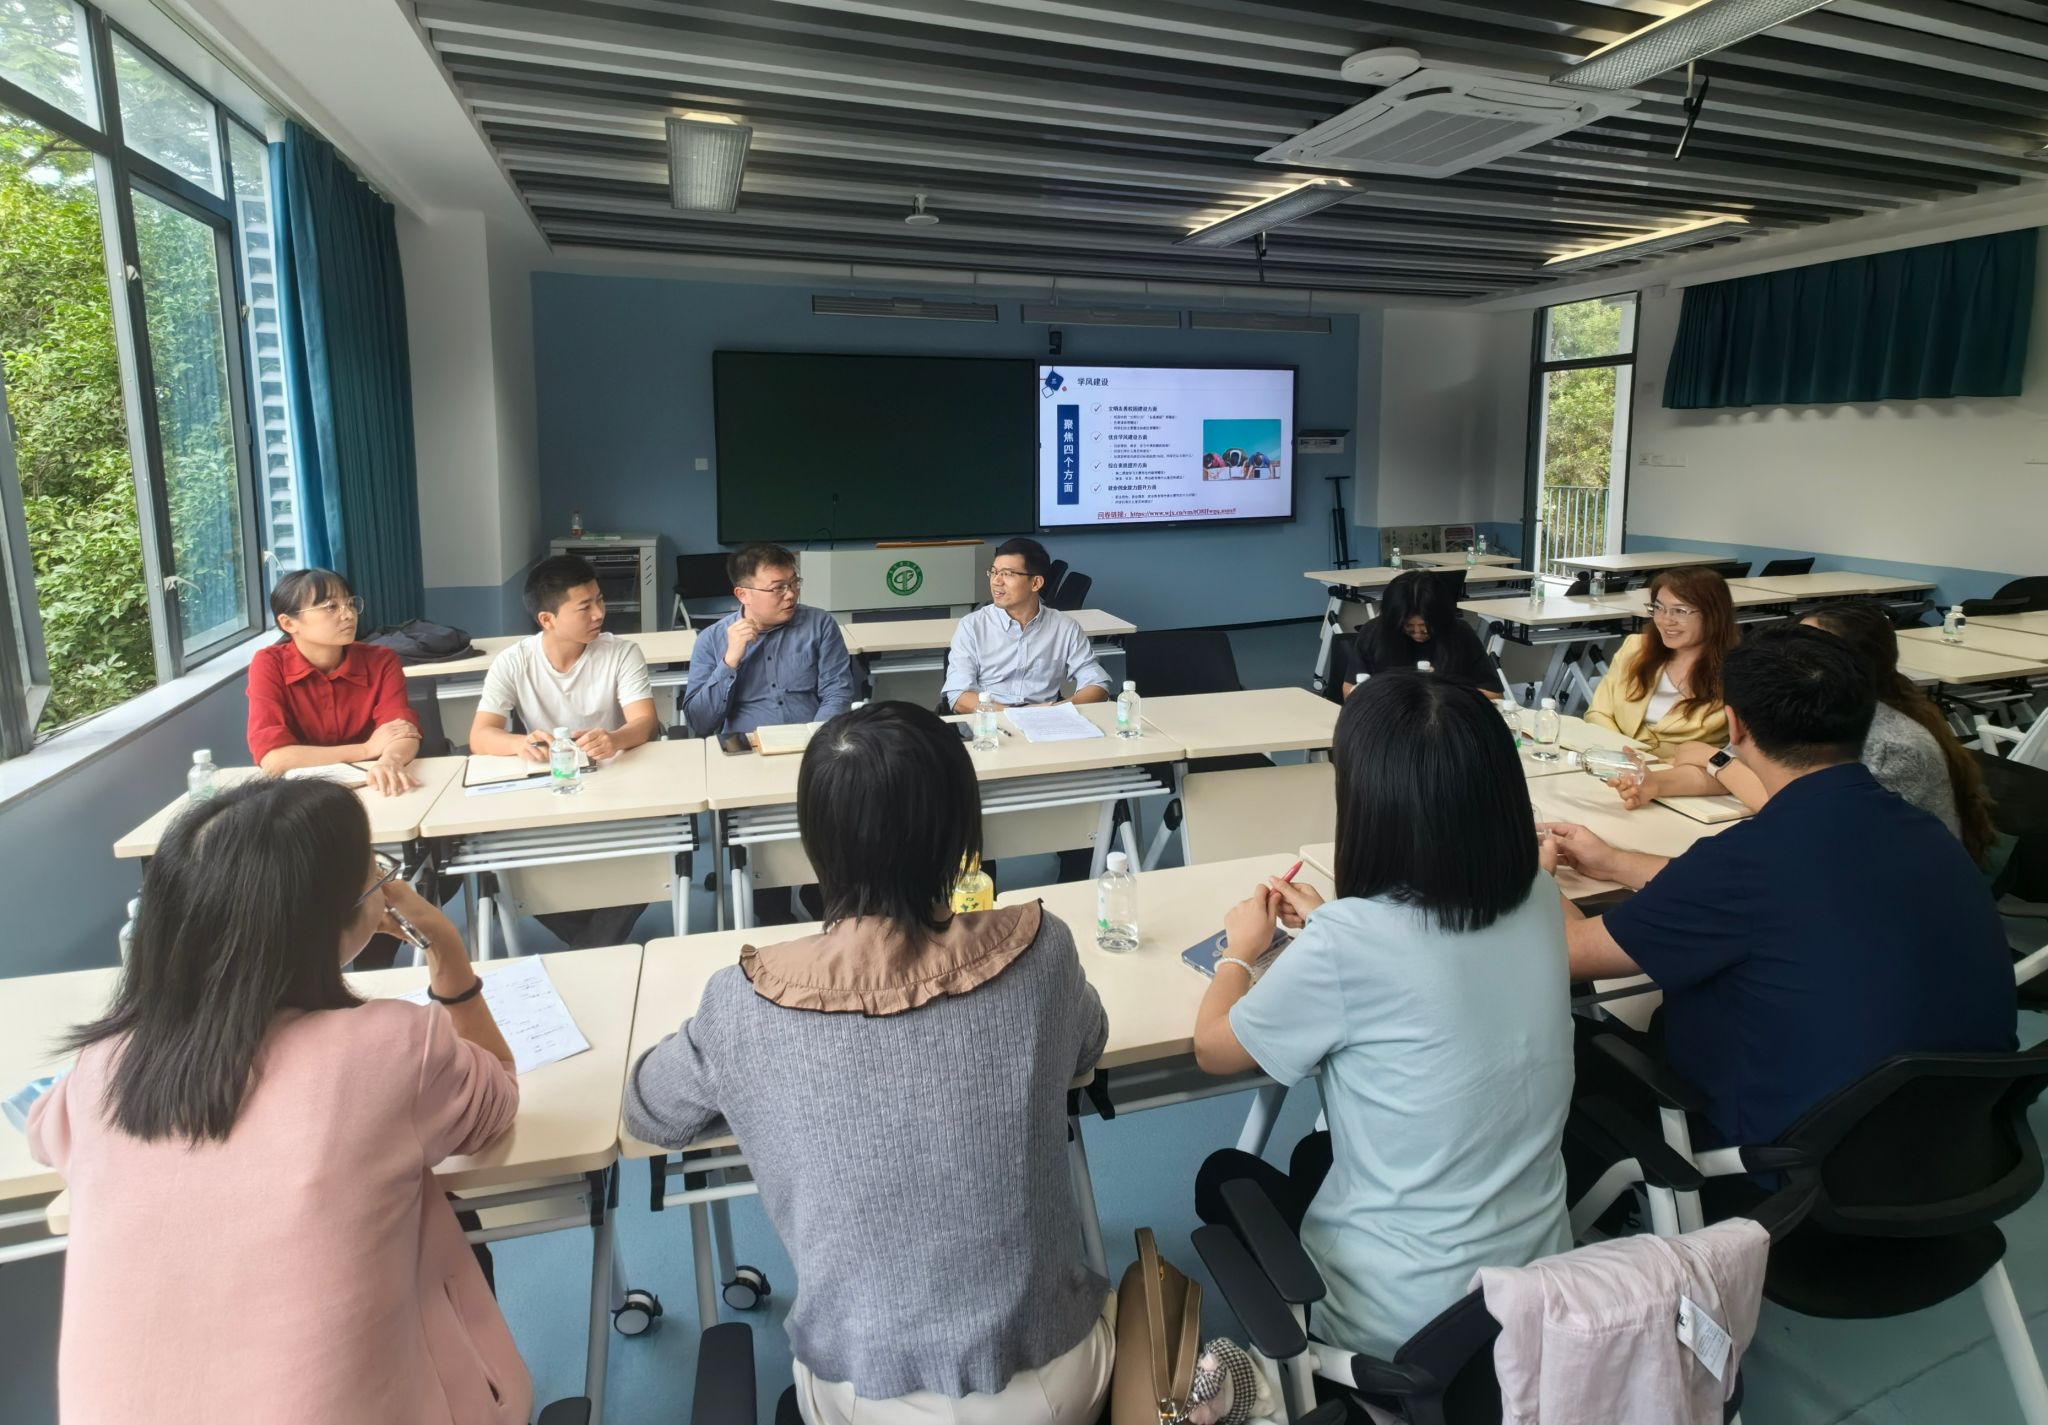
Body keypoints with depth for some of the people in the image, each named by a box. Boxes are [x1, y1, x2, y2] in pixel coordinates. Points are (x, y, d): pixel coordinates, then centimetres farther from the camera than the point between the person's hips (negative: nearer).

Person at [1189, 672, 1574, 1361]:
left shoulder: (1345, 945, -30)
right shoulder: (1538, 904, -12)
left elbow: (1214, 1048, -10)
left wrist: (1242, 947, 6)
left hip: (1400, 1321, -5)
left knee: (1223, 1174, 22)